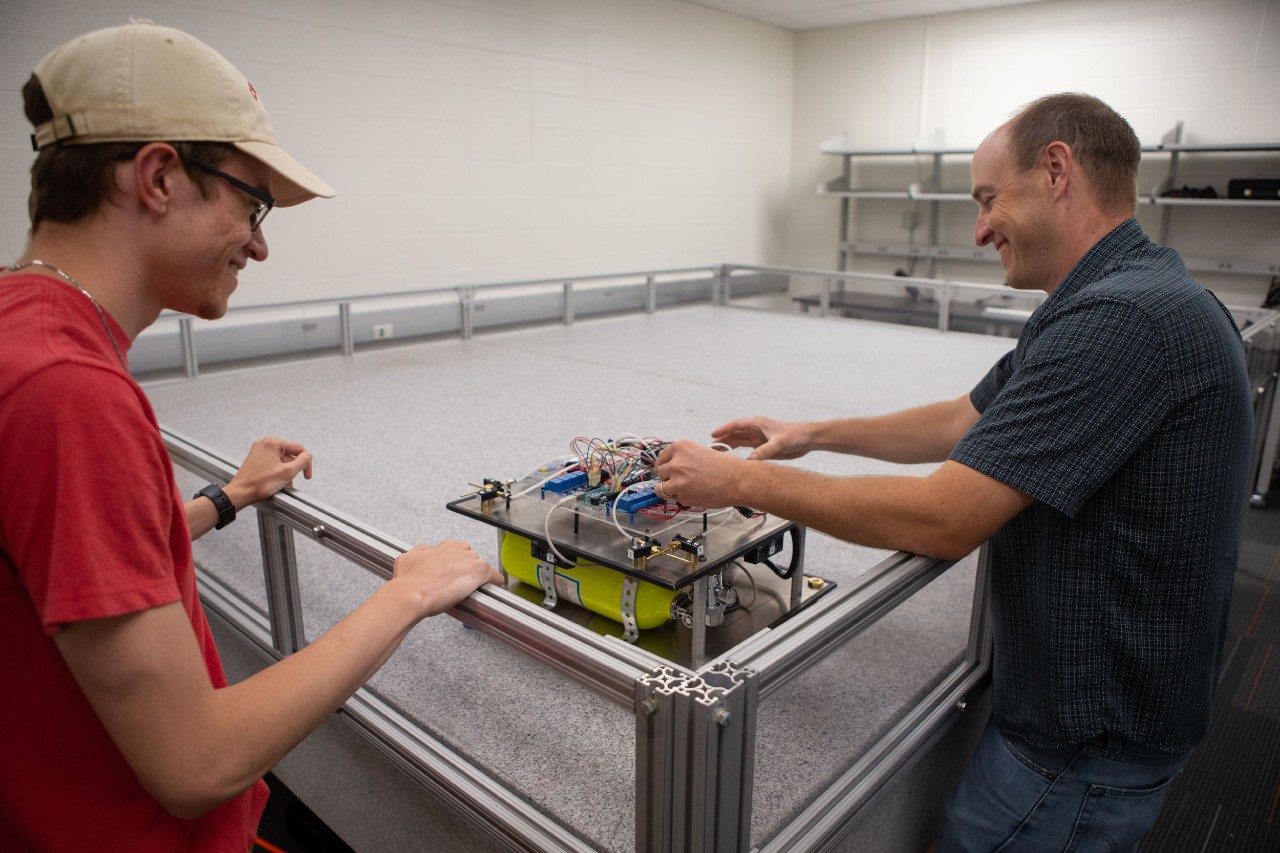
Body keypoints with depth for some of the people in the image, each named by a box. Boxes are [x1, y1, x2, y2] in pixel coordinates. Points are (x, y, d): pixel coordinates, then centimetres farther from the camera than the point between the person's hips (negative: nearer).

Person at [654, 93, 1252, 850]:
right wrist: (815, 435, 8)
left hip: (1086, 745, -9)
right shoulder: (1139, 296, 8)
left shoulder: (1120, 319, -28)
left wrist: (743, 481, -22)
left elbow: (944, 520, -31)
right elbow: (964, 422, 14)